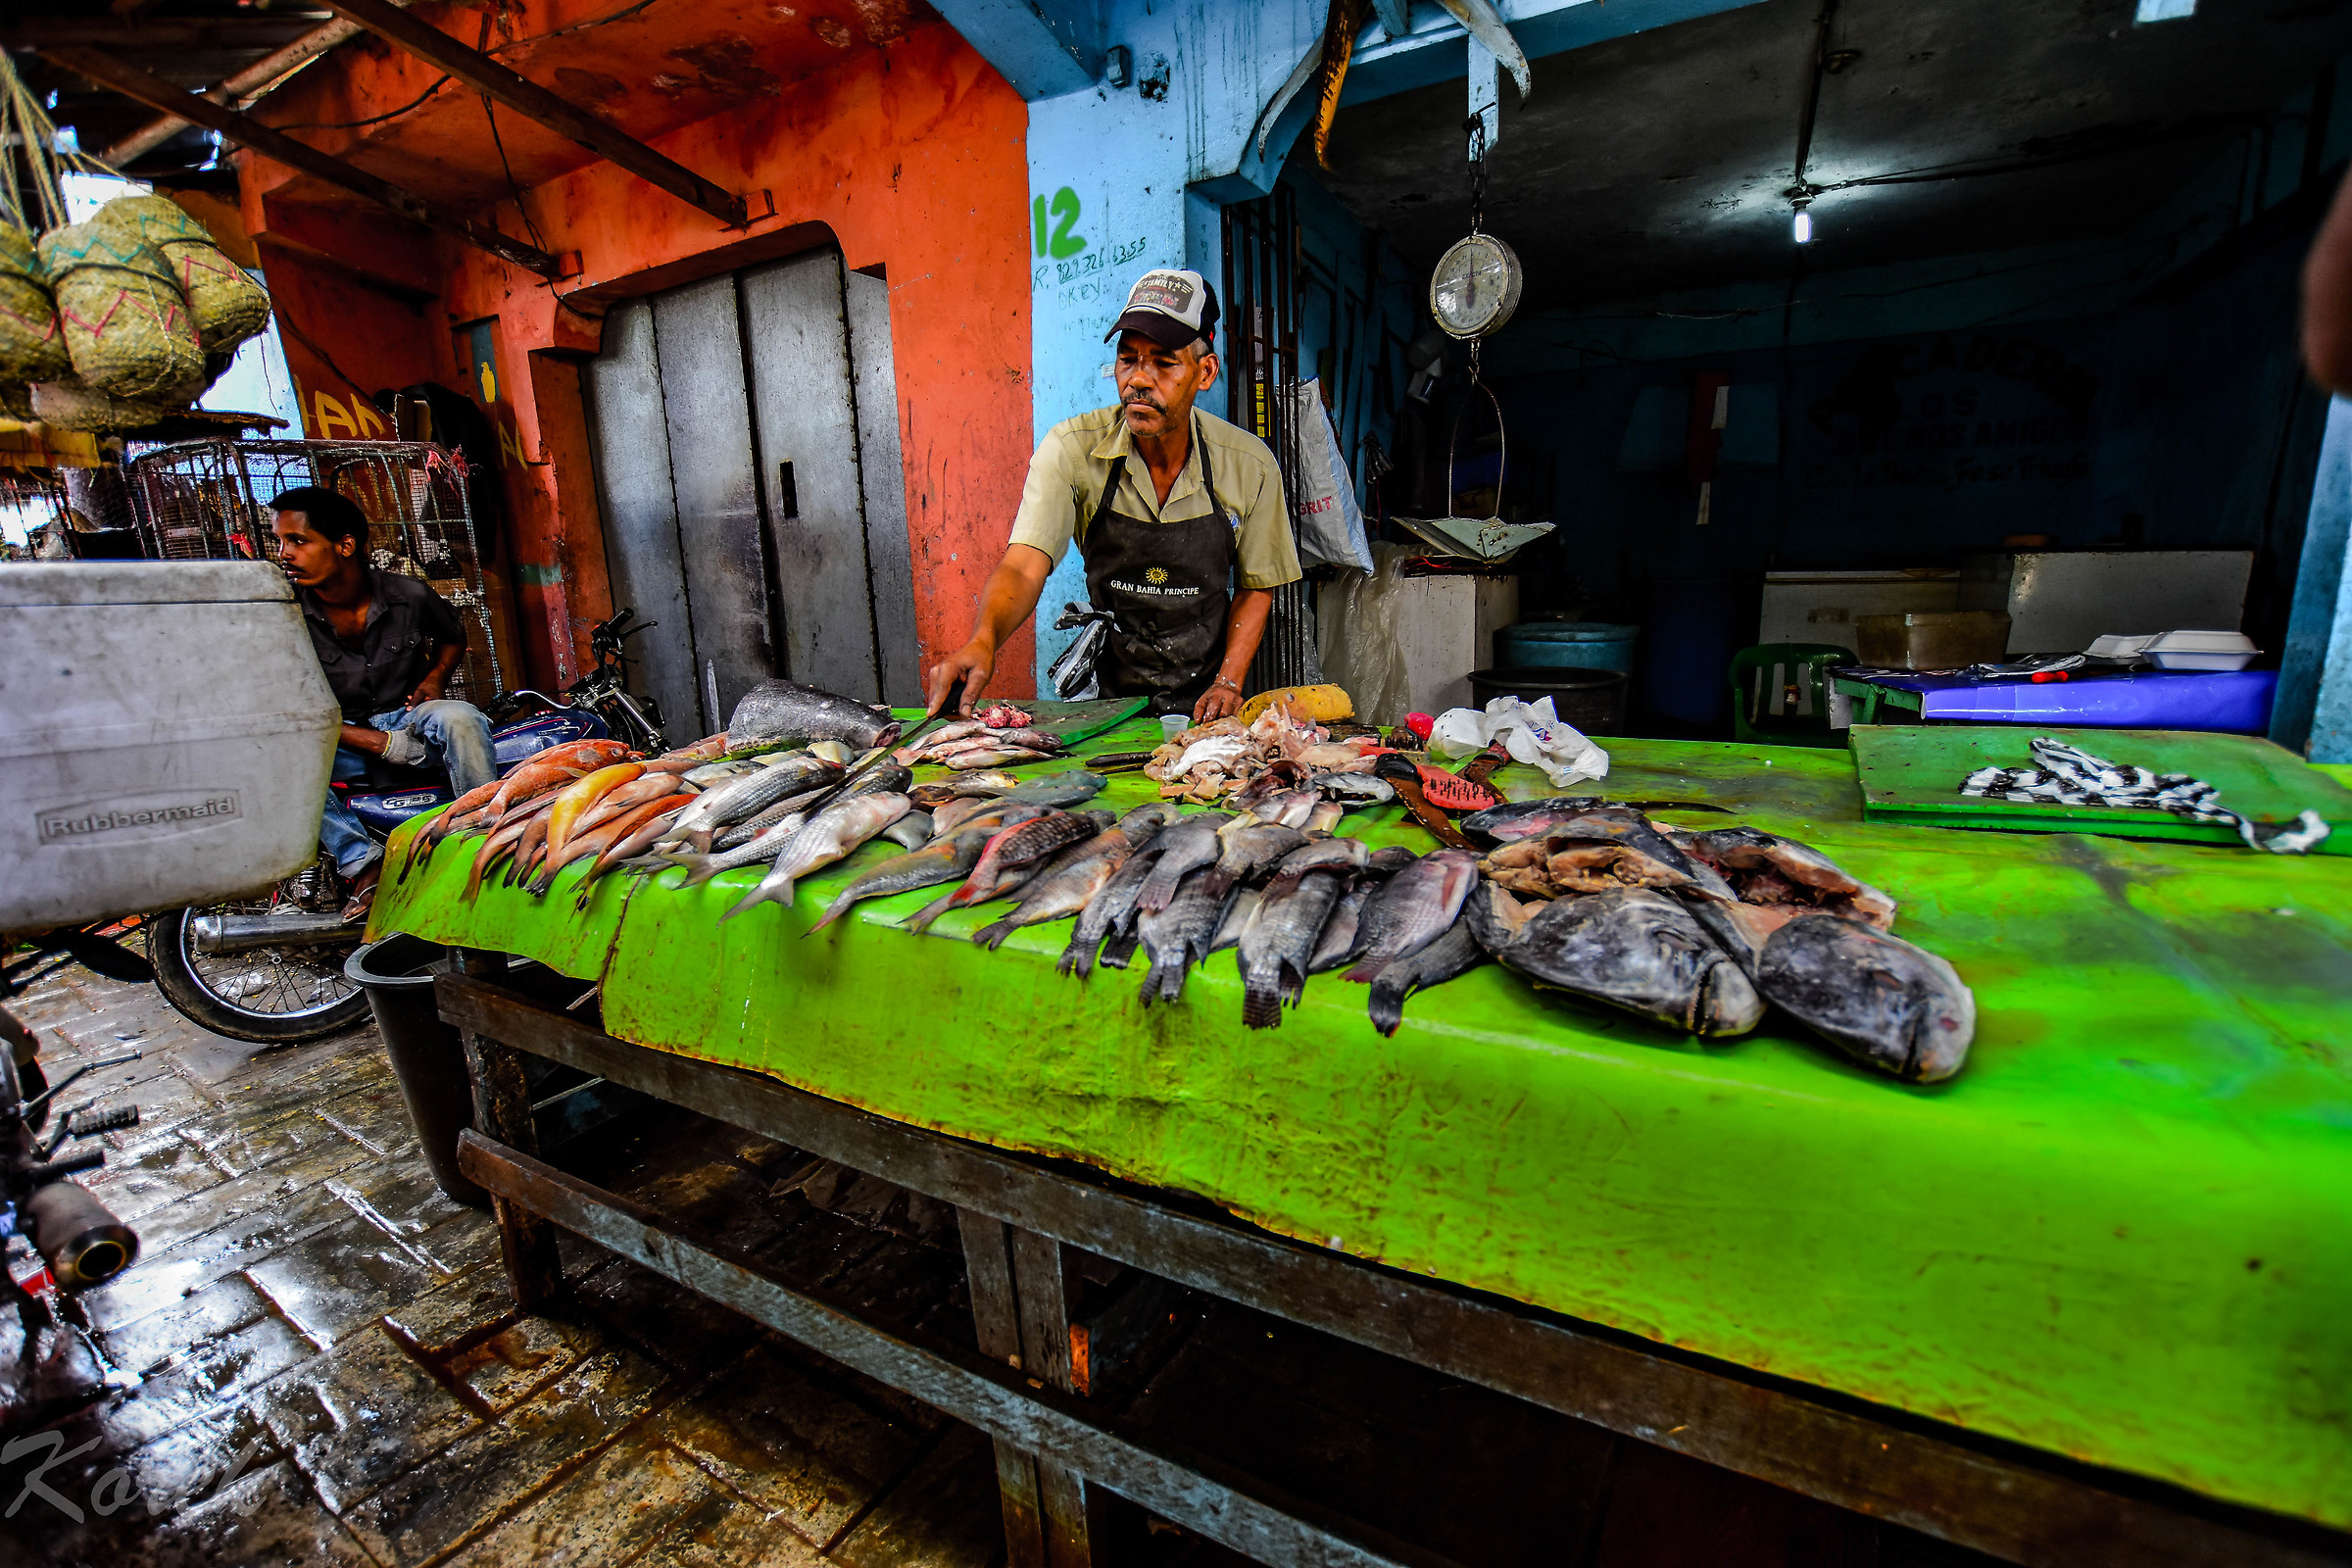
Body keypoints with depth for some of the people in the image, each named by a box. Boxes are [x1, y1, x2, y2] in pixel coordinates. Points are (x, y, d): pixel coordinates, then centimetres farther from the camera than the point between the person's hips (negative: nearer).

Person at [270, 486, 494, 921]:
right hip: (344, 737, 1)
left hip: (410, 720, -1)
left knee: (460, 718, -35)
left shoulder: (409, 596, -6)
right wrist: (380, 742, -24)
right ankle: (364, 863, -30)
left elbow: (453, 636, 18)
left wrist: (435, 677, -4)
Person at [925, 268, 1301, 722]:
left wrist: (1228, 682, -8)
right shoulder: (1072, 450, -11)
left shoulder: (1250, 465, -7)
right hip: (1107, 698, -1)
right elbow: (1024, 566, -22)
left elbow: (1255, 587, 5)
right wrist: (983, 640, -43)